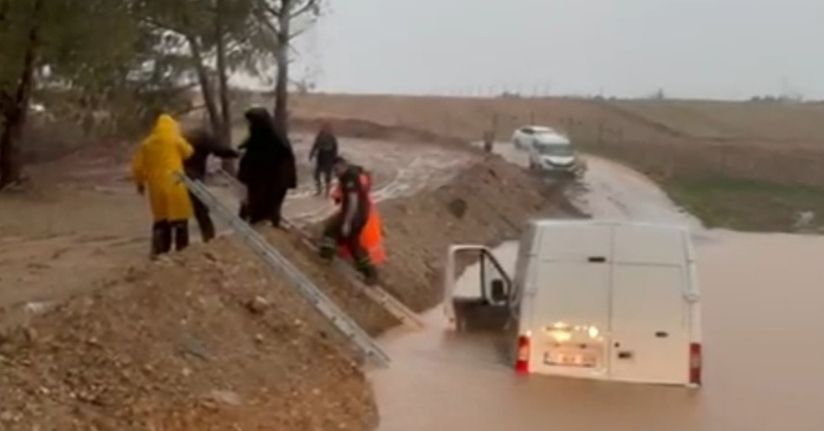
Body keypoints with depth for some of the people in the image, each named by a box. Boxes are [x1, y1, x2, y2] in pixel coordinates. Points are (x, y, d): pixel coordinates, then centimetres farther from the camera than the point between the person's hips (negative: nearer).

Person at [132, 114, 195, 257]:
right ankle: (182, 249, -2)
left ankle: (159, 250, 9)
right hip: (175, 185, -4)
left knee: (160, 219, 13)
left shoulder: (147, 143, 10)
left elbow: (137, 166, 10)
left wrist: (140, 182, 22)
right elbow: (188, 152, 13)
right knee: (180, 218, 1)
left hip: (157, 186, 4)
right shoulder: (176, 140, -1)